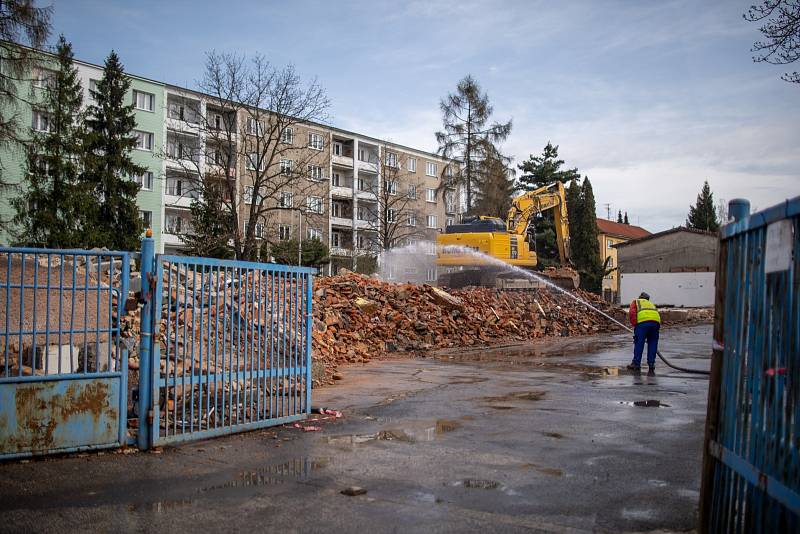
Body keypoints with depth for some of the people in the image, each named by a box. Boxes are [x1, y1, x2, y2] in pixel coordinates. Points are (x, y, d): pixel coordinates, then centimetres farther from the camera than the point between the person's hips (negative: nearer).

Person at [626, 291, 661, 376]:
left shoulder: (636, 302, 26)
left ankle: (636, 365, 13)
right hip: (656, 321, 4)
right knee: (652, 344, 11)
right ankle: (651, 367, 9)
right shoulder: (651, 304, 38)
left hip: (642, 322, -4)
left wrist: (634, 325, 9)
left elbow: (632, 313, 6)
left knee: (639, 344, 6)